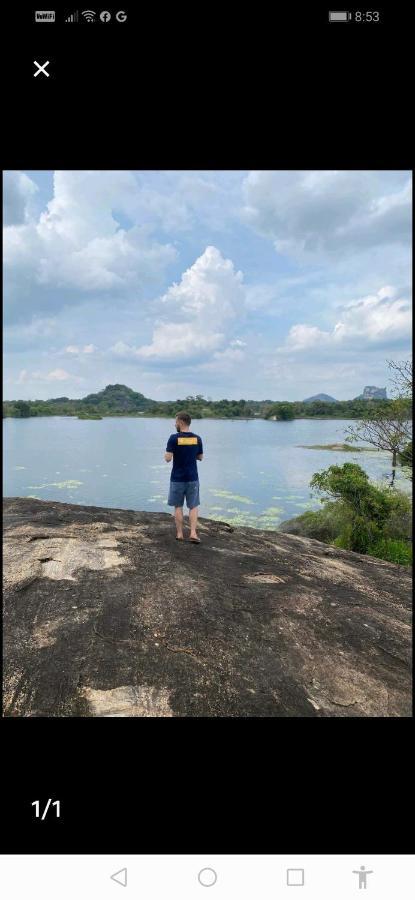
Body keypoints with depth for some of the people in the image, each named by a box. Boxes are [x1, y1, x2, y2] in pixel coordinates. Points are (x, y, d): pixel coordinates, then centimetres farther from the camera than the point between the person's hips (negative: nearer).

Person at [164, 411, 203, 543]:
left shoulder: (174, 438, -12)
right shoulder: (197, 438, -1)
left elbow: (168, 458, -15)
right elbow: (200, 457, 8)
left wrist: (166, 454, 7)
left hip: (177, 478, -2)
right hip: (192, 478, 2)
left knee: (178, 506, 11)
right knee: (193, 507, 10)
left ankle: (179, 533, 16)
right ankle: (193, 533, 0)